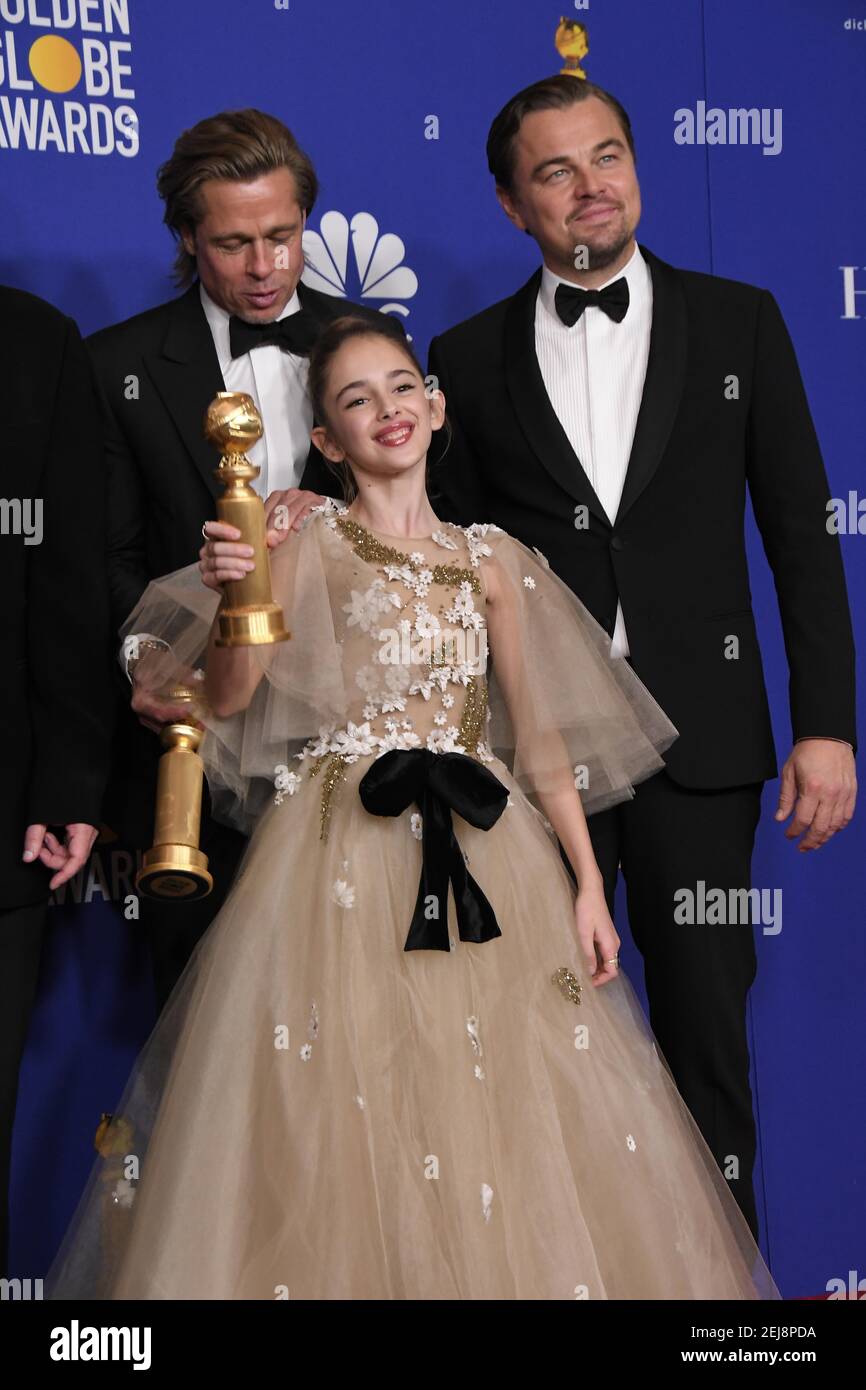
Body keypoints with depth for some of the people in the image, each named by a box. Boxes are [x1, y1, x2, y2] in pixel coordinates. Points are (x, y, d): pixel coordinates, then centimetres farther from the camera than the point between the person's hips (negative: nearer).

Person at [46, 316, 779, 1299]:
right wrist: (231, 594, -26)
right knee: (340, 1123, -6)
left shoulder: (490, 559, 13)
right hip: (341, 858, -3)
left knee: (499, 1111, 2)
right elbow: (228, 697, -7)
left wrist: (588, 884, 5)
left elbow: (538, 732, 11)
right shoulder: (306, 542, 4)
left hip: (484, 861, 3)